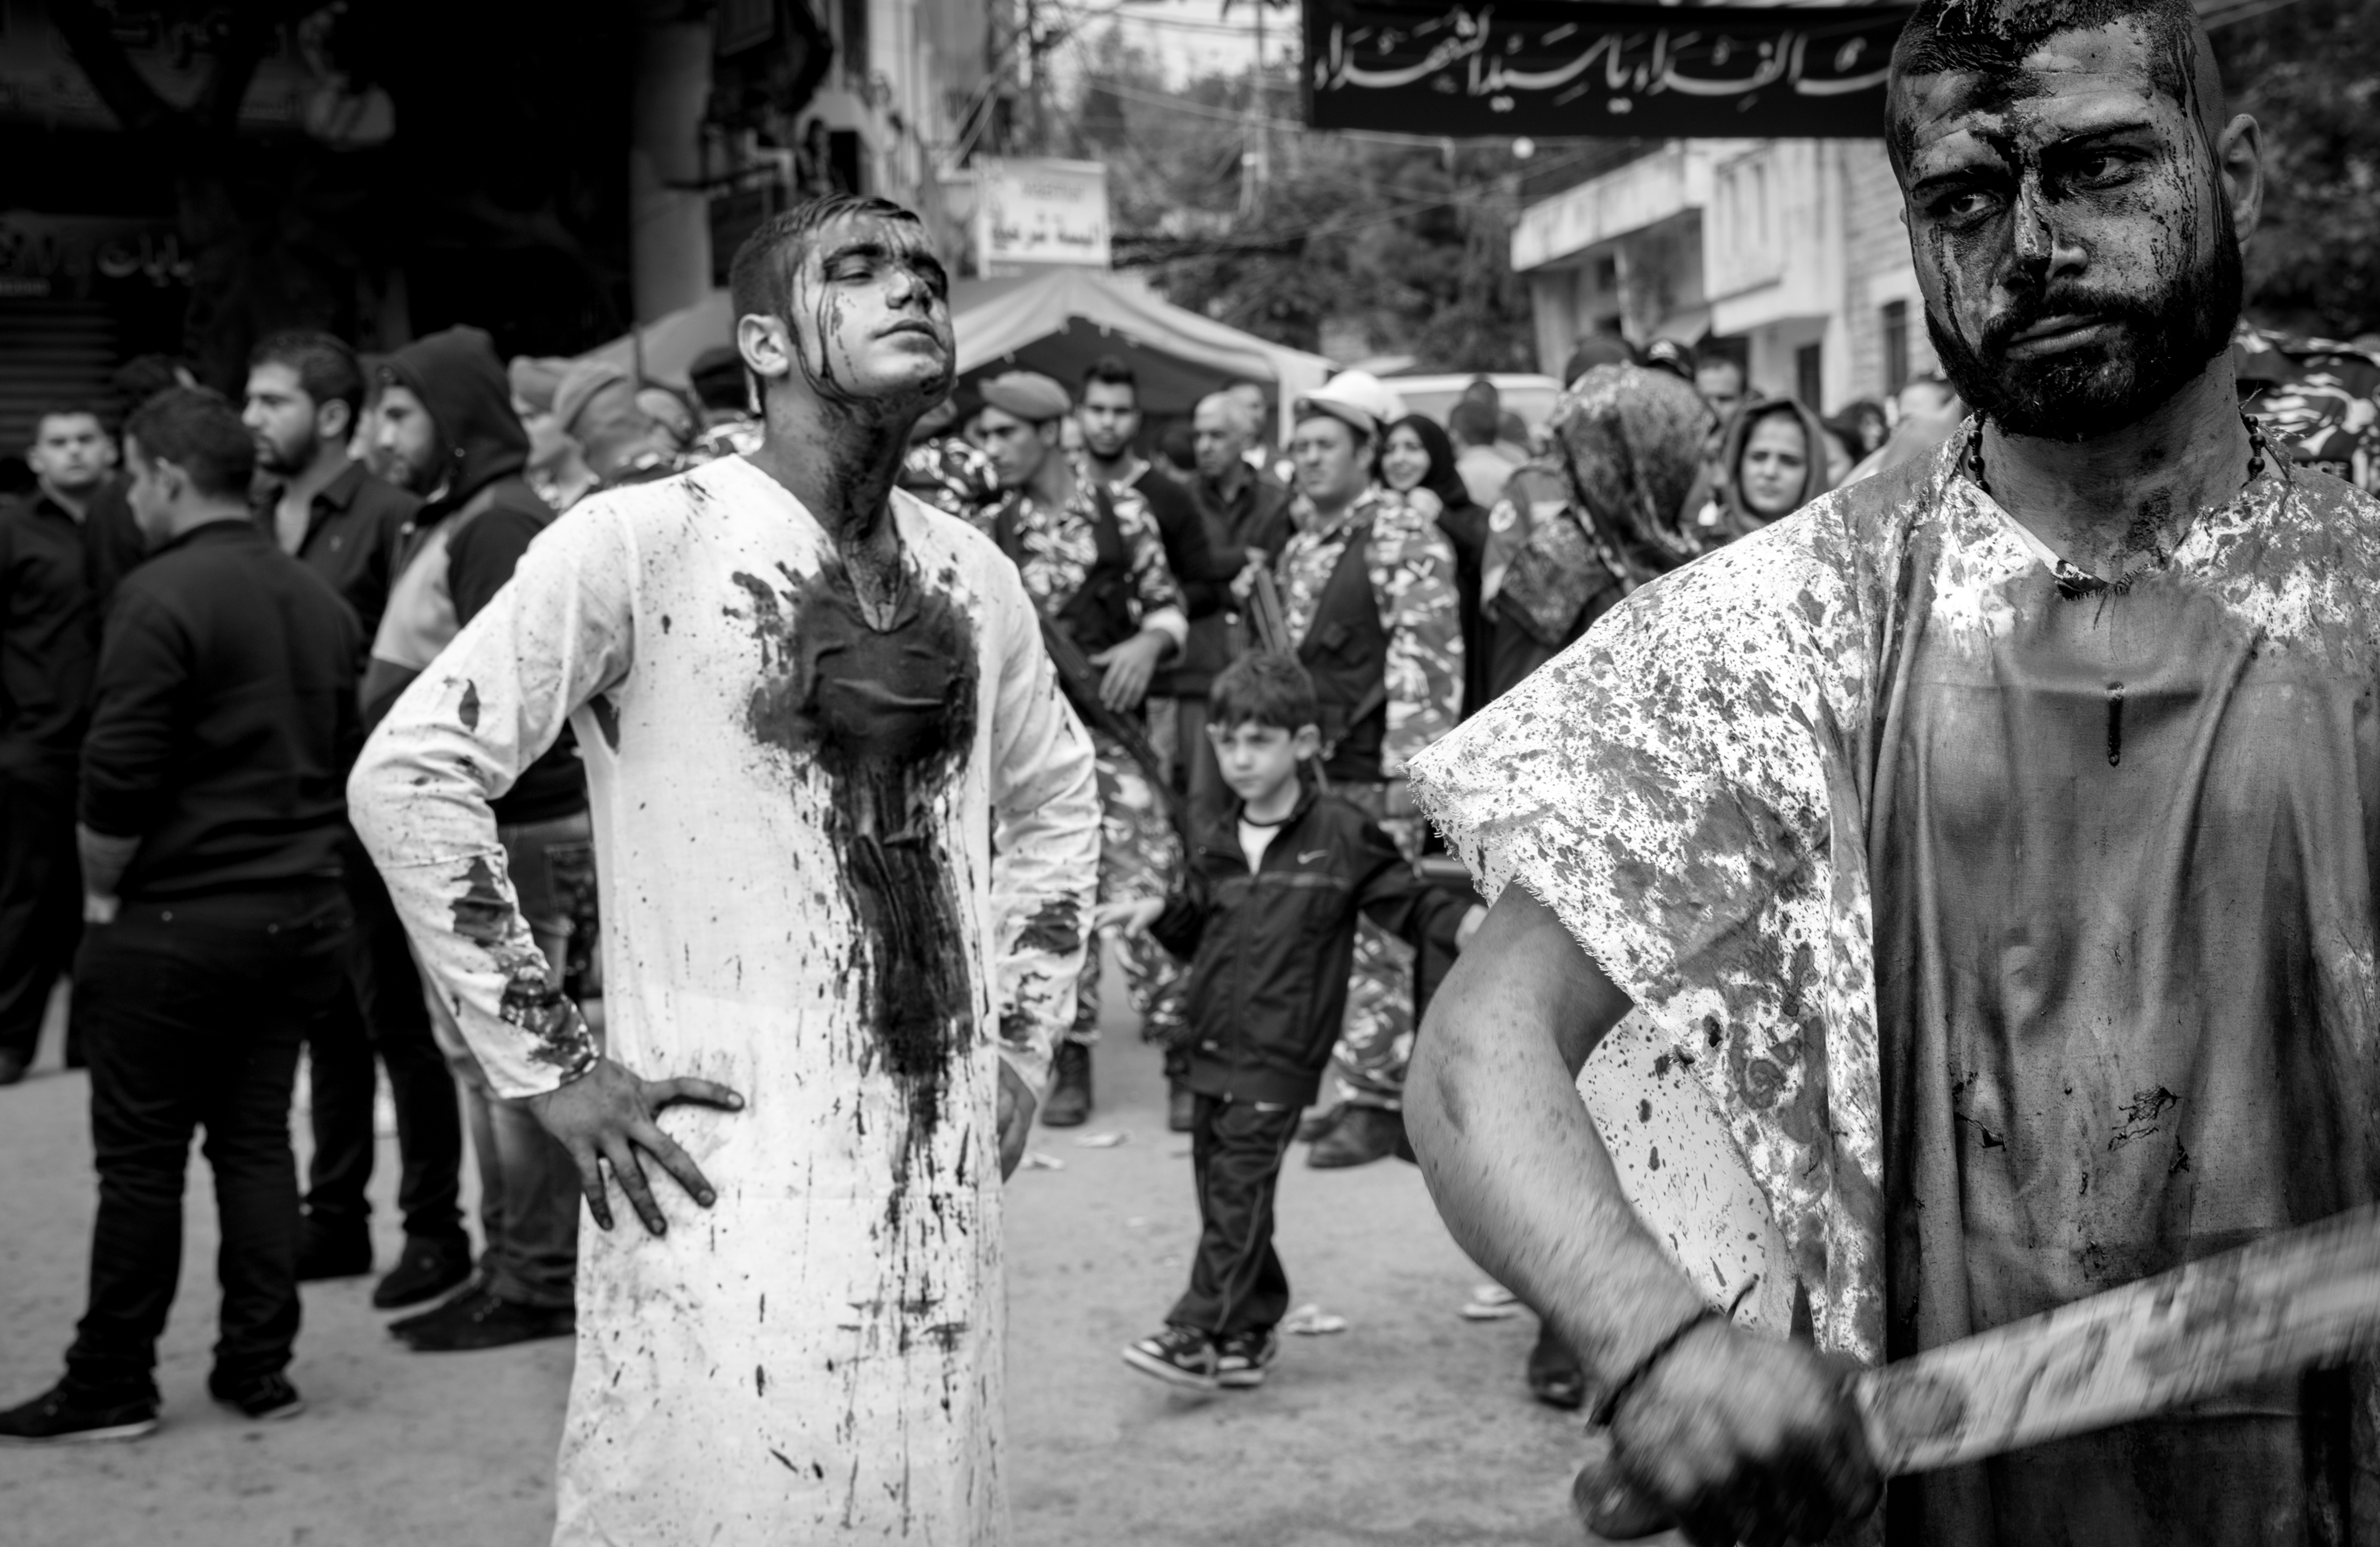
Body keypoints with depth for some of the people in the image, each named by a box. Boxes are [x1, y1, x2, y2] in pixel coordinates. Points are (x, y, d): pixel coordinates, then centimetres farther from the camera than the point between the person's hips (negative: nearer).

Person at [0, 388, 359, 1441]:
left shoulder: (162, 595, -14)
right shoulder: (321, 601, 8)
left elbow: (117, 777, -18)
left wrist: (102, 890, -5)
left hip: (173, 924, -6)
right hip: (300, 916, 7)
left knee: (143, 1158, 3)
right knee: (257, 1140, 13)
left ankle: (111, 1387, 12)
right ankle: (258, 1366, 16)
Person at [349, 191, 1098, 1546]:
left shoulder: (972, 572, 8)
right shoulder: (643, 540, -10)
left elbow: (1056, 803, 23)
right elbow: (409, 776, -11)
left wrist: (1022, 1048, 15)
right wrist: (550, 1063, -10)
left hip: (945, 1175, 6)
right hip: (726, 1172, -5)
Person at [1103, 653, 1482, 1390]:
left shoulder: (1342, 836, -5)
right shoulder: (1219, 843, 12)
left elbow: (1410, 902, -2)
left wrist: (1473, 923, -18)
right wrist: (1155, 911, 5)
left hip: (1281, 1051, -6)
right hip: (1214, 1042, 6)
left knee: (1238, 1187, -10)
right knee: (1218, 1185, 10)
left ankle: (1200, 1331, -9)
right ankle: (1251, 1329, 23)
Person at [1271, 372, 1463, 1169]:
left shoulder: (1404, 532, -7)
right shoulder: (1301, 543, 19)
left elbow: (1428, 654, -14)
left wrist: (1408, 767, -19)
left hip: (1374, 774, -8)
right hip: (1313, 770, 8)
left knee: (1373, 936, -6)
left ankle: (1378, 1099, 0)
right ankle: (1356, 1088, 18)